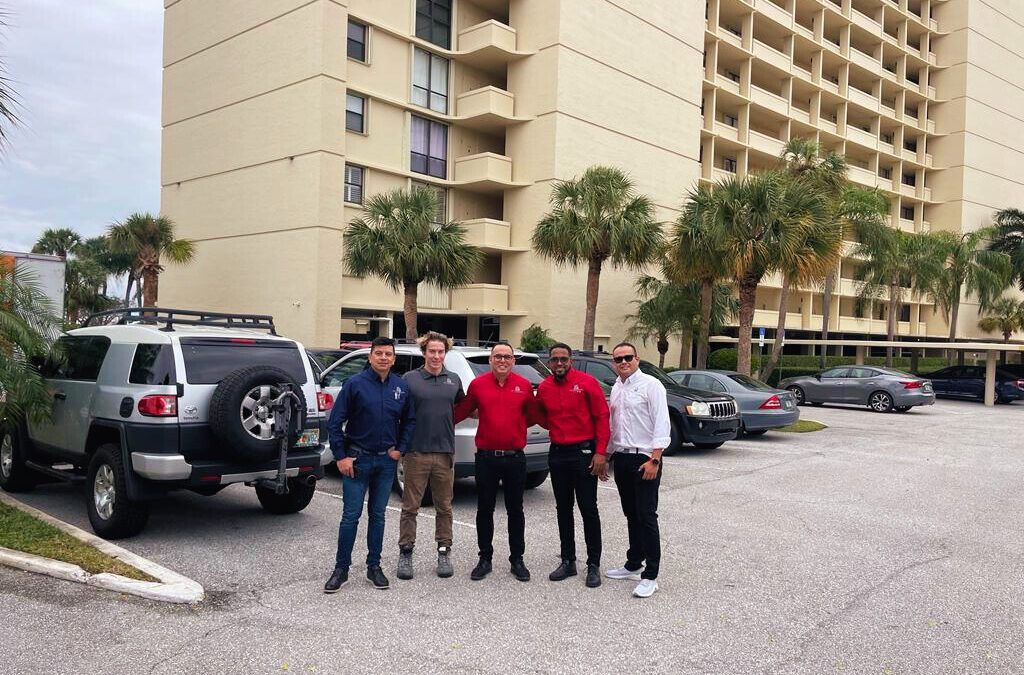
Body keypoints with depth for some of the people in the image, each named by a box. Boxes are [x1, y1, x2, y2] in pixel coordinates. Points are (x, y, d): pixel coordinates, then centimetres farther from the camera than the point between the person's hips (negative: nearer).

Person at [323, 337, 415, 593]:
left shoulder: (402, 387, 1)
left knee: (378, 515, 12)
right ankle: (341, 569, 12)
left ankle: (374, 566, 23)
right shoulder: (355, 384, -8)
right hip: (357, 458, -3)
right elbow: (334, 422, -7)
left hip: (387, 460, 3)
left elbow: (409, 420, 12)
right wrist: (341, 456, -10)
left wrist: (400, 449, 2)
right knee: (351, 515, 0)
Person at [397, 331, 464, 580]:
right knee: (410, 507, 4)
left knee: (444, 507, 10)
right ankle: (405, 553, 15)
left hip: (445, 452, 3)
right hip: (416, 452, -3)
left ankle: (444, 552, 21)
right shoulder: (410, 379, -1)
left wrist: (445, 422, 11)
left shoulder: (454, 380, 8)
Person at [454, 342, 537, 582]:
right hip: (486, 457, 0)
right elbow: (461, 411, 5)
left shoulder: (524, 385, 0)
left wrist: (514, 425, 7)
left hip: (515, 458, 0)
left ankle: (517, 560, 22)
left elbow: (531, 416, 13)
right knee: (485, 510, 9)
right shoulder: (478, 384, -2)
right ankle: (485, 559, 22)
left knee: (515, 510, 10)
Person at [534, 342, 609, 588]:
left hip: (584, 452, -5)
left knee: (589, 509, 0)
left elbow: (602, 417, -9)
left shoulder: (587, 382, -9)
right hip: (557, 453, 5)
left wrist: (600, 452, -13)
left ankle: (593, 565, 9)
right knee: (563, 509, 12)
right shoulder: (543, 388, 5)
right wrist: (557, 429, 8)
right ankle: (568, 561, 22)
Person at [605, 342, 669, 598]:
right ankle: (634, 565, 27)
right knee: (631, 515, 15)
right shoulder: (616, 388, 14)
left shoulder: (650, 385, -9)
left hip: (644, 459, -7)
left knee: (646, 516, -6)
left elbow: (661, 425, -14)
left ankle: (650, 576, 0)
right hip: (621, 458, 7)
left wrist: (654, 460, -19)